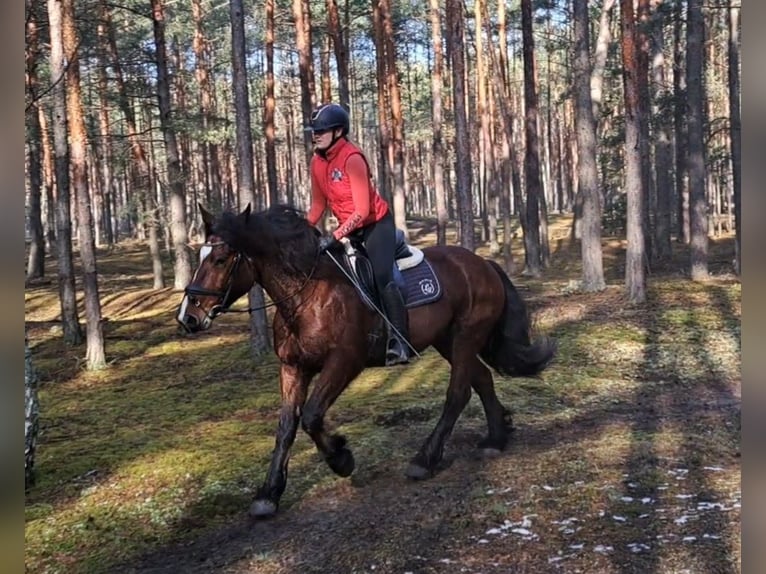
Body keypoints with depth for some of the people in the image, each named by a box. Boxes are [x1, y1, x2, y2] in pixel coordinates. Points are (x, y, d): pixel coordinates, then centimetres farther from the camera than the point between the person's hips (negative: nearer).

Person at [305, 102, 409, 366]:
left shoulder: (352, 158, -23)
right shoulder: (317, 161, -1)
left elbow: (361, 211, -26)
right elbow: (319, 204, 8)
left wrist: (334, 236, -32)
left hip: (376, 224, -8)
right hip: (350, 227, 8)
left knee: (382, 277, -22)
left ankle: (399, 342, -22)